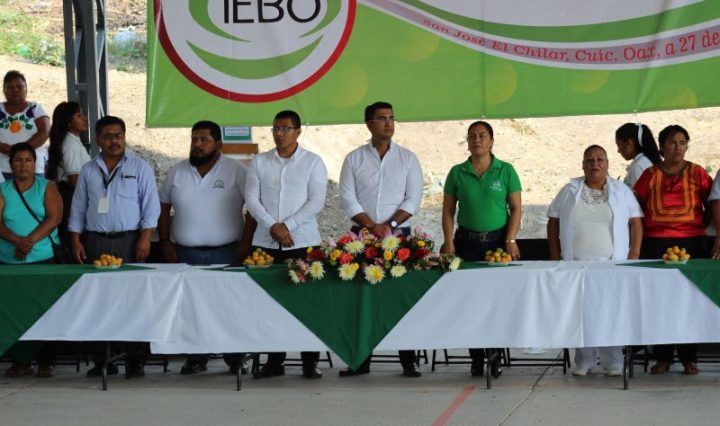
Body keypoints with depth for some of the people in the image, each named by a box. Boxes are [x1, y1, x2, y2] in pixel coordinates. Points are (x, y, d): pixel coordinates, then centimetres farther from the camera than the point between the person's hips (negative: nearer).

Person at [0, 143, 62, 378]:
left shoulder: (47, 188, 7)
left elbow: (54, 217, -6)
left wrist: (31, 240, -17)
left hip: (43, 260, -2)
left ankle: (45, 361, 2)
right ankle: (20, 361, 6)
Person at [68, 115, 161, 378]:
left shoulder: (140, 168, 5)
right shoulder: (88, 171, 13)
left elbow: (150, 206, 0)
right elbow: (78, 209, 14)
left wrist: (145, 238, -10)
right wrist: (76, 241, 5)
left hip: (129, 241, -3)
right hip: (95, 242, 3)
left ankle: (136, 360, -3)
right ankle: (101, 360, 6)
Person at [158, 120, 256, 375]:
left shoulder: (236, 171, -2)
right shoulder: (178, 172, 9)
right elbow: (163, 207, 14)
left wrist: (246, 241, -11)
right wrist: (165, 241, 5)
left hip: (226, 253, -3)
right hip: (186, 253, 3)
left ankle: (235, 359, 5)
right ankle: (196, 358, 12)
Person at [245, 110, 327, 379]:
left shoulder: (313, 162, 3)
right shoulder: (259, 162, 10)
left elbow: (317, 201, -4)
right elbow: (251, 198, 3)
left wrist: (288, 225, -12)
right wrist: (273, 227, -10)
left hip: (303, 243, -2)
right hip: (266, 243, 2)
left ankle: (310, 362, 4)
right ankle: (274, 362, 10)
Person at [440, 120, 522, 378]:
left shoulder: (506, 171, 2)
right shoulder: (457, 173, 6)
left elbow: (516, 208, 2)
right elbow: (448, 210, 8)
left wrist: (510, 241, -7)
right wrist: (449, 243, -2)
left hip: (498, 240, -1)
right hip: (467, 241, 1)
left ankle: (495, 356, 4)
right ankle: (476, 358, 6)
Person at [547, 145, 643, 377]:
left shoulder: (622, 191, 8)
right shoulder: (569, 192, 10)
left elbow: (636, 223, 6)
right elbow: (553, 223, 10)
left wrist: (634, 255, -4)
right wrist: (555, 258, 4)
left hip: (612, 263, -1)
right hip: (576, 263, 1)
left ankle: (612, 362, 0)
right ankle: (584, 361, 6)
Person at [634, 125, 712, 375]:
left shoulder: (697, 173, 6)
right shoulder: (651, 175, 7)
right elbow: (636, 206, 10)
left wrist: (700, 224, 1)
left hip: (691, 242, -1)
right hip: (656, 244, 1)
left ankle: (689, 358, 7)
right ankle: (663, 357, 7)